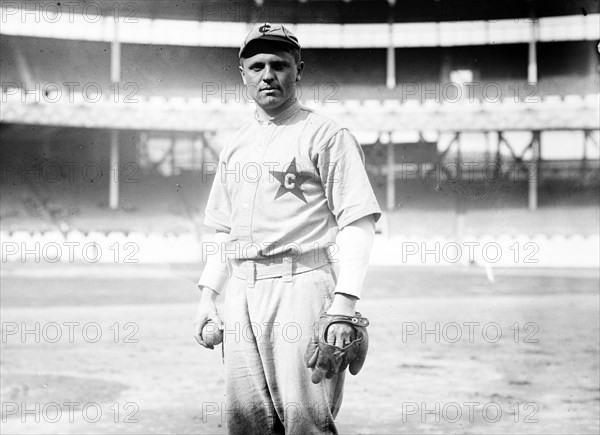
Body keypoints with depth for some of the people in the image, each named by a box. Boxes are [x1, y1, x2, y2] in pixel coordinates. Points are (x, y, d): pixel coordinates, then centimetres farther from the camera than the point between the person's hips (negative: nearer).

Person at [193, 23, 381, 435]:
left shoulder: (326, 134, -1)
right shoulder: (235, 145, 20)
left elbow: (357, 223, -8)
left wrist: (344, 303, -18)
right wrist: (208, 294, 15)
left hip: (301, 282, -6)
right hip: (240, 290, 6)